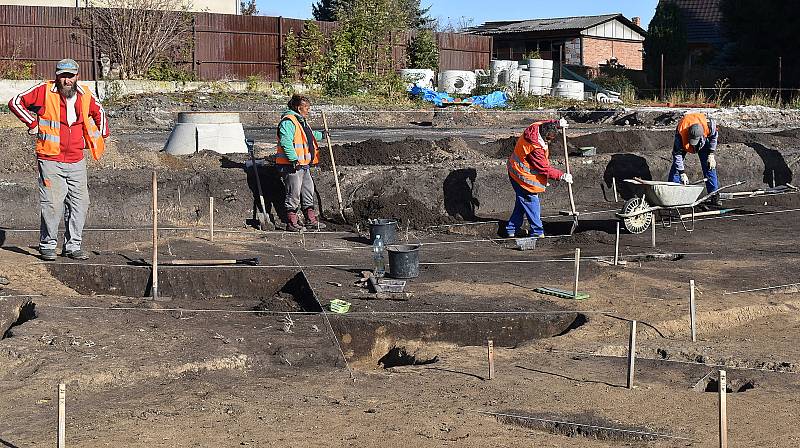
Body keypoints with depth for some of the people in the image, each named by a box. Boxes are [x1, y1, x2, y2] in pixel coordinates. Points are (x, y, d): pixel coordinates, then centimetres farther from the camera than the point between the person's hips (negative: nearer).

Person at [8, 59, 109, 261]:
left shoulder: (85, 94, 8)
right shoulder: (44, 90, -5)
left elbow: (98, 112, 28)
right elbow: (16, 103, 0)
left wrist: (102, 135, 23)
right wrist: (32, 123, -3)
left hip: (76, 161, 4)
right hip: (50, 160, -4)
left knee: (80, 203, 3)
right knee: (52, 203, -8)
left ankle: (73, 246, 12)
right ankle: (47, 246, 6)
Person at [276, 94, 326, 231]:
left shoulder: (302, 121, 19)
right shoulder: (288, 122, -15)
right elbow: (285, 142, -25)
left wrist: (321, 135, 47)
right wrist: (294, 159, -27)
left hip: (304, 165, 11)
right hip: (292, 165, -11)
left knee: (308, 192, 15)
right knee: (293, 194, -7)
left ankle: (311, 220, 24)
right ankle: (291, 223, -1)